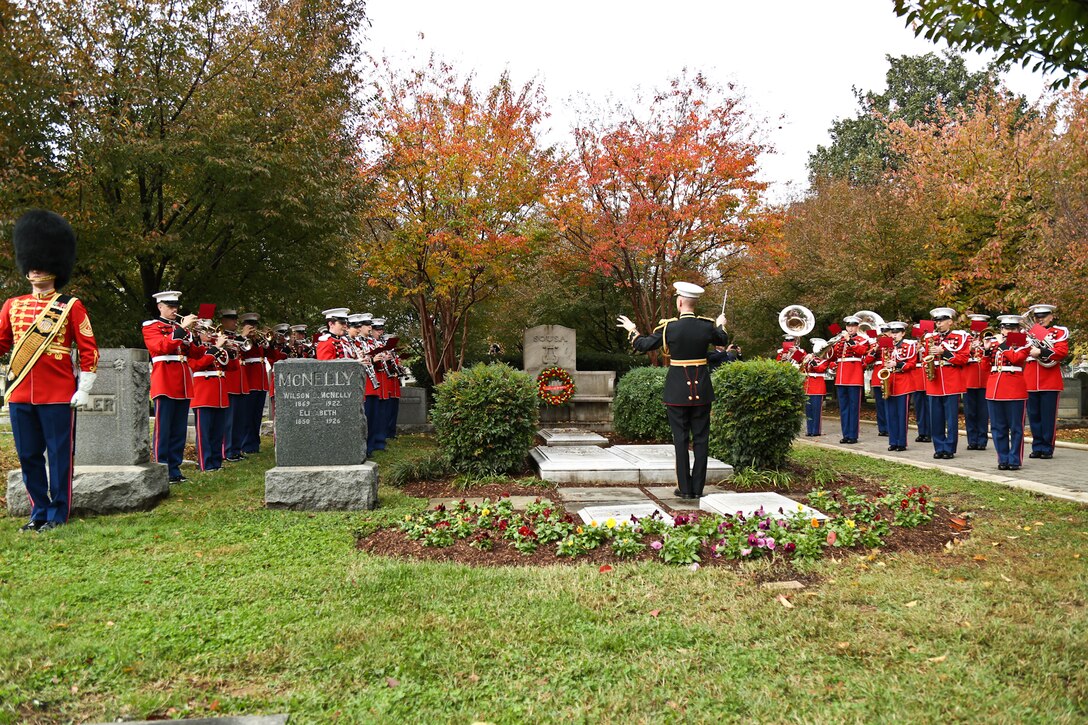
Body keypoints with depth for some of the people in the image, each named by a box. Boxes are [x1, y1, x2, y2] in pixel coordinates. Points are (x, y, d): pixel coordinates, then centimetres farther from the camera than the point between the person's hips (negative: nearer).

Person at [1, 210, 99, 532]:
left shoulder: (72, 307, -1)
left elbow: (89, 350, -3)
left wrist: (84, 390, -8)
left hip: (58, 395, -4)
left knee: (59, 455, 3)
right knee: (28, 456, 11)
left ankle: (58, 515, 13)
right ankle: (39, 512, 24)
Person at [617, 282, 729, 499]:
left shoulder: (669, 327, -11)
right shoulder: (707, 326, -4)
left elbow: (643, 345, -1)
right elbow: (723, 340, 17)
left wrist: (631, 330, 17)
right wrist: (721, 325, 38)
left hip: (678, 391, -2)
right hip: (701, 390, 2)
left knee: (680, 439, 5)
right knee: (701, 439, 8)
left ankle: (684, 488, 8)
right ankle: (698, 488, 11)